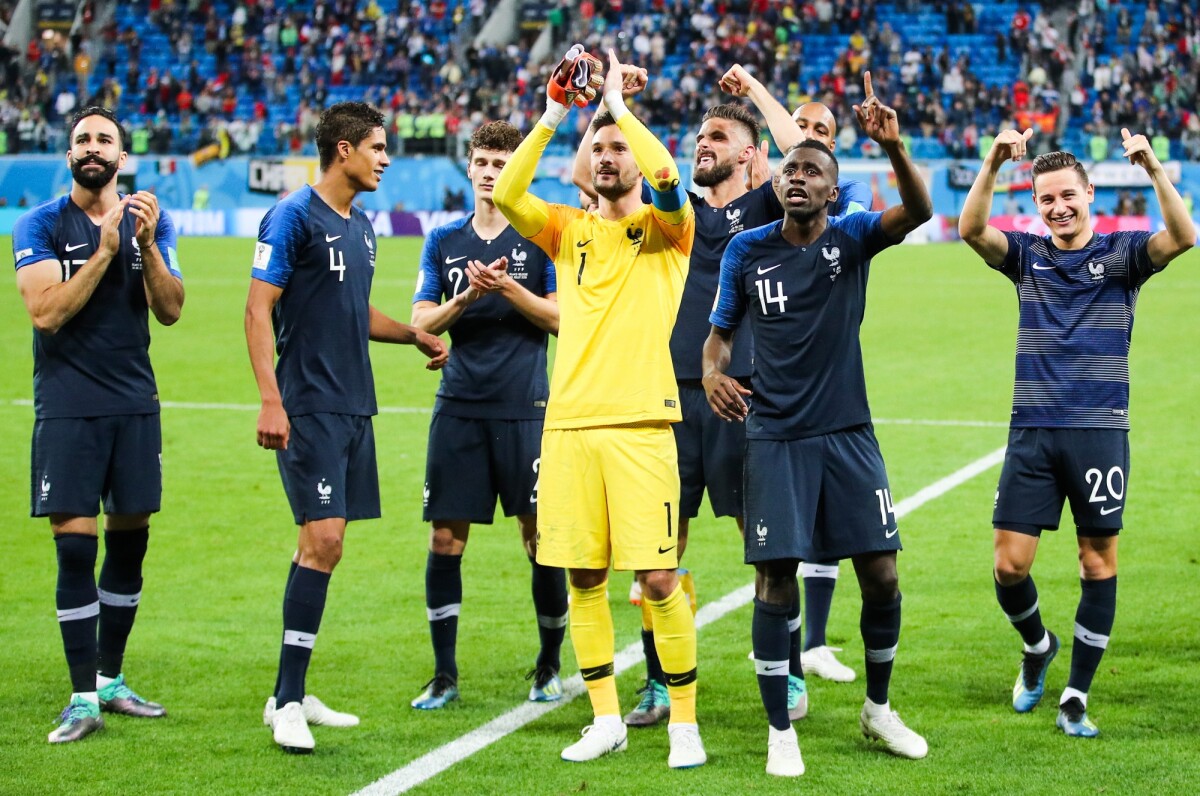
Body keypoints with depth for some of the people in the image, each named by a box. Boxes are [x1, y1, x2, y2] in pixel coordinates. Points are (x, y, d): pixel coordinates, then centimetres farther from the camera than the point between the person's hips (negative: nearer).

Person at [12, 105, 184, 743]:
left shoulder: (150, 222, 8)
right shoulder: (40, 226, -3)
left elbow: (170, 311, 0)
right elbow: (47, 312, -15)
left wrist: (147, 246, -14)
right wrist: (104, 252, -20)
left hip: (134, 403, 4)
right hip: (68, 408, -4)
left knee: (130, 540, 9)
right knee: (74, 546, -8)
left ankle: (110, 679, 23)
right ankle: (83, 699, -3)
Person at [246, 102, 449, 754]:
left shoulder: (360, 227, 16)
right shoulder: (294, 217, -9)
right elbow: (258, 309, -13)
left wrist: (414, 334, 27)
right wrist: (270, 401, -20)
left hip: (354, 407, 9)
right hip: (309, 408, -8)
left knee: (323, 543, 9)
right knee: (322, 540, -14)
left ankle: (291, 695, 15)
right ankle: (287, 703, -9)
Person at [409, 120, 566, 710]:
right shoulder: (444, 241, 11)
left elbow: (561, 317, -3)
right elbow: (421, 320, 6)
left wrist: (508, 289, -16)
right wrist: (468, 297, -11)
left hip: (524, 407, -3)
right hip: (459, 406, 3)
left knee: (540, 536, 0)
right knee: (445, 538, 1)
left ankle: (549, 666, 17)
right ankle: (444, 675, 10)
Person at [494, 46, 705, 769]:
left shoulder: (665, 229, 5)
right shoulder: (571, 230, 15)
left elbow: (667, 178, -17)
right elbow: (506, 194, -1)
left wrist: (619, 104, -9)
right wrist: (553, 117, -6)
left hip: (639, 424, -4)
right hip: (570, 424, 4)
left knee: (658, 578, -8)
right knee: (583, 578, 5)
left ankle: (685, 723, 3)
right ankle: (607, 720, 16)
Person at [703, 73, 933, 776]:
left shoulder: (852, 239, -2)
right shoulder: (747, 251, 1)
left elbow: (918, 211, -21)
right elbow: (721, 332, 10)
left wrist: (895, 148, -39)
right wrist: (713, 371, -14)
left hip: (848, 433, 1)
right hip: (776, 436, -1)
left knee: (881, 576, 2)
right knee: (776, 579, -4)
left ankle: (879, 707, 24)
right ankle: (780, 731, 7)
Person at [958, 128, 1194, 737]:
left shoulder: (1120, 254, 2)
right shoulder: (1027, 255, 8)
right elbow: (972, 230, -11)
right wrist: (992, 166, -26)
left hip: (1099, 430, -1)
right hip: (1032, 430, 2)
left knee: (1099, 561, 1)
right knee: (1010, 564, -2)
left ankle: (1076, 697, 10)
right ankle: (1038, 647, 28)